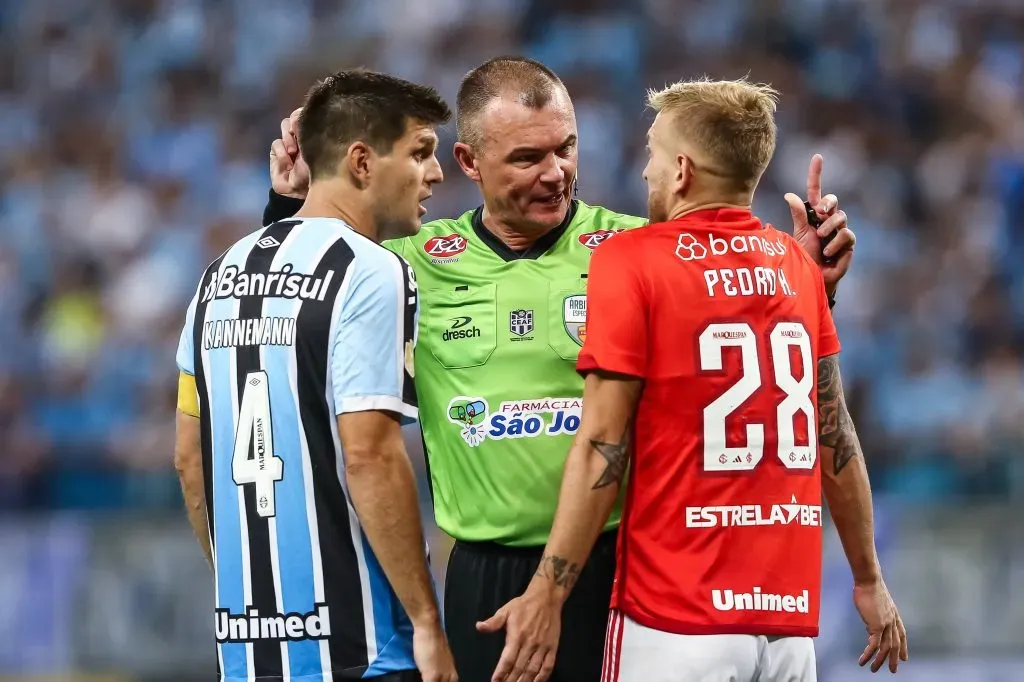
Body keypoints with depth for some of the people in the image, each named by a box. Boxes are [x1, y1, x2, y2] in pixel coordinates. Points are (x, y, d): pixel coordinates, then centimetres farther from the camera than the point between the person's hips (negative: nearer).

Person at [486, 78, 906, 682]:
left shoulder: (632, 261, -6)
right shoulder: (797, 264, 7)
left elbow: (604, 448, -9)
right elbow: (836, 435, 10)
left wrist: (549, 594, -6)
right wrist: (869, 579, 19)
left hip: (677, 615, -4)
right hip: (791, 612, 4)